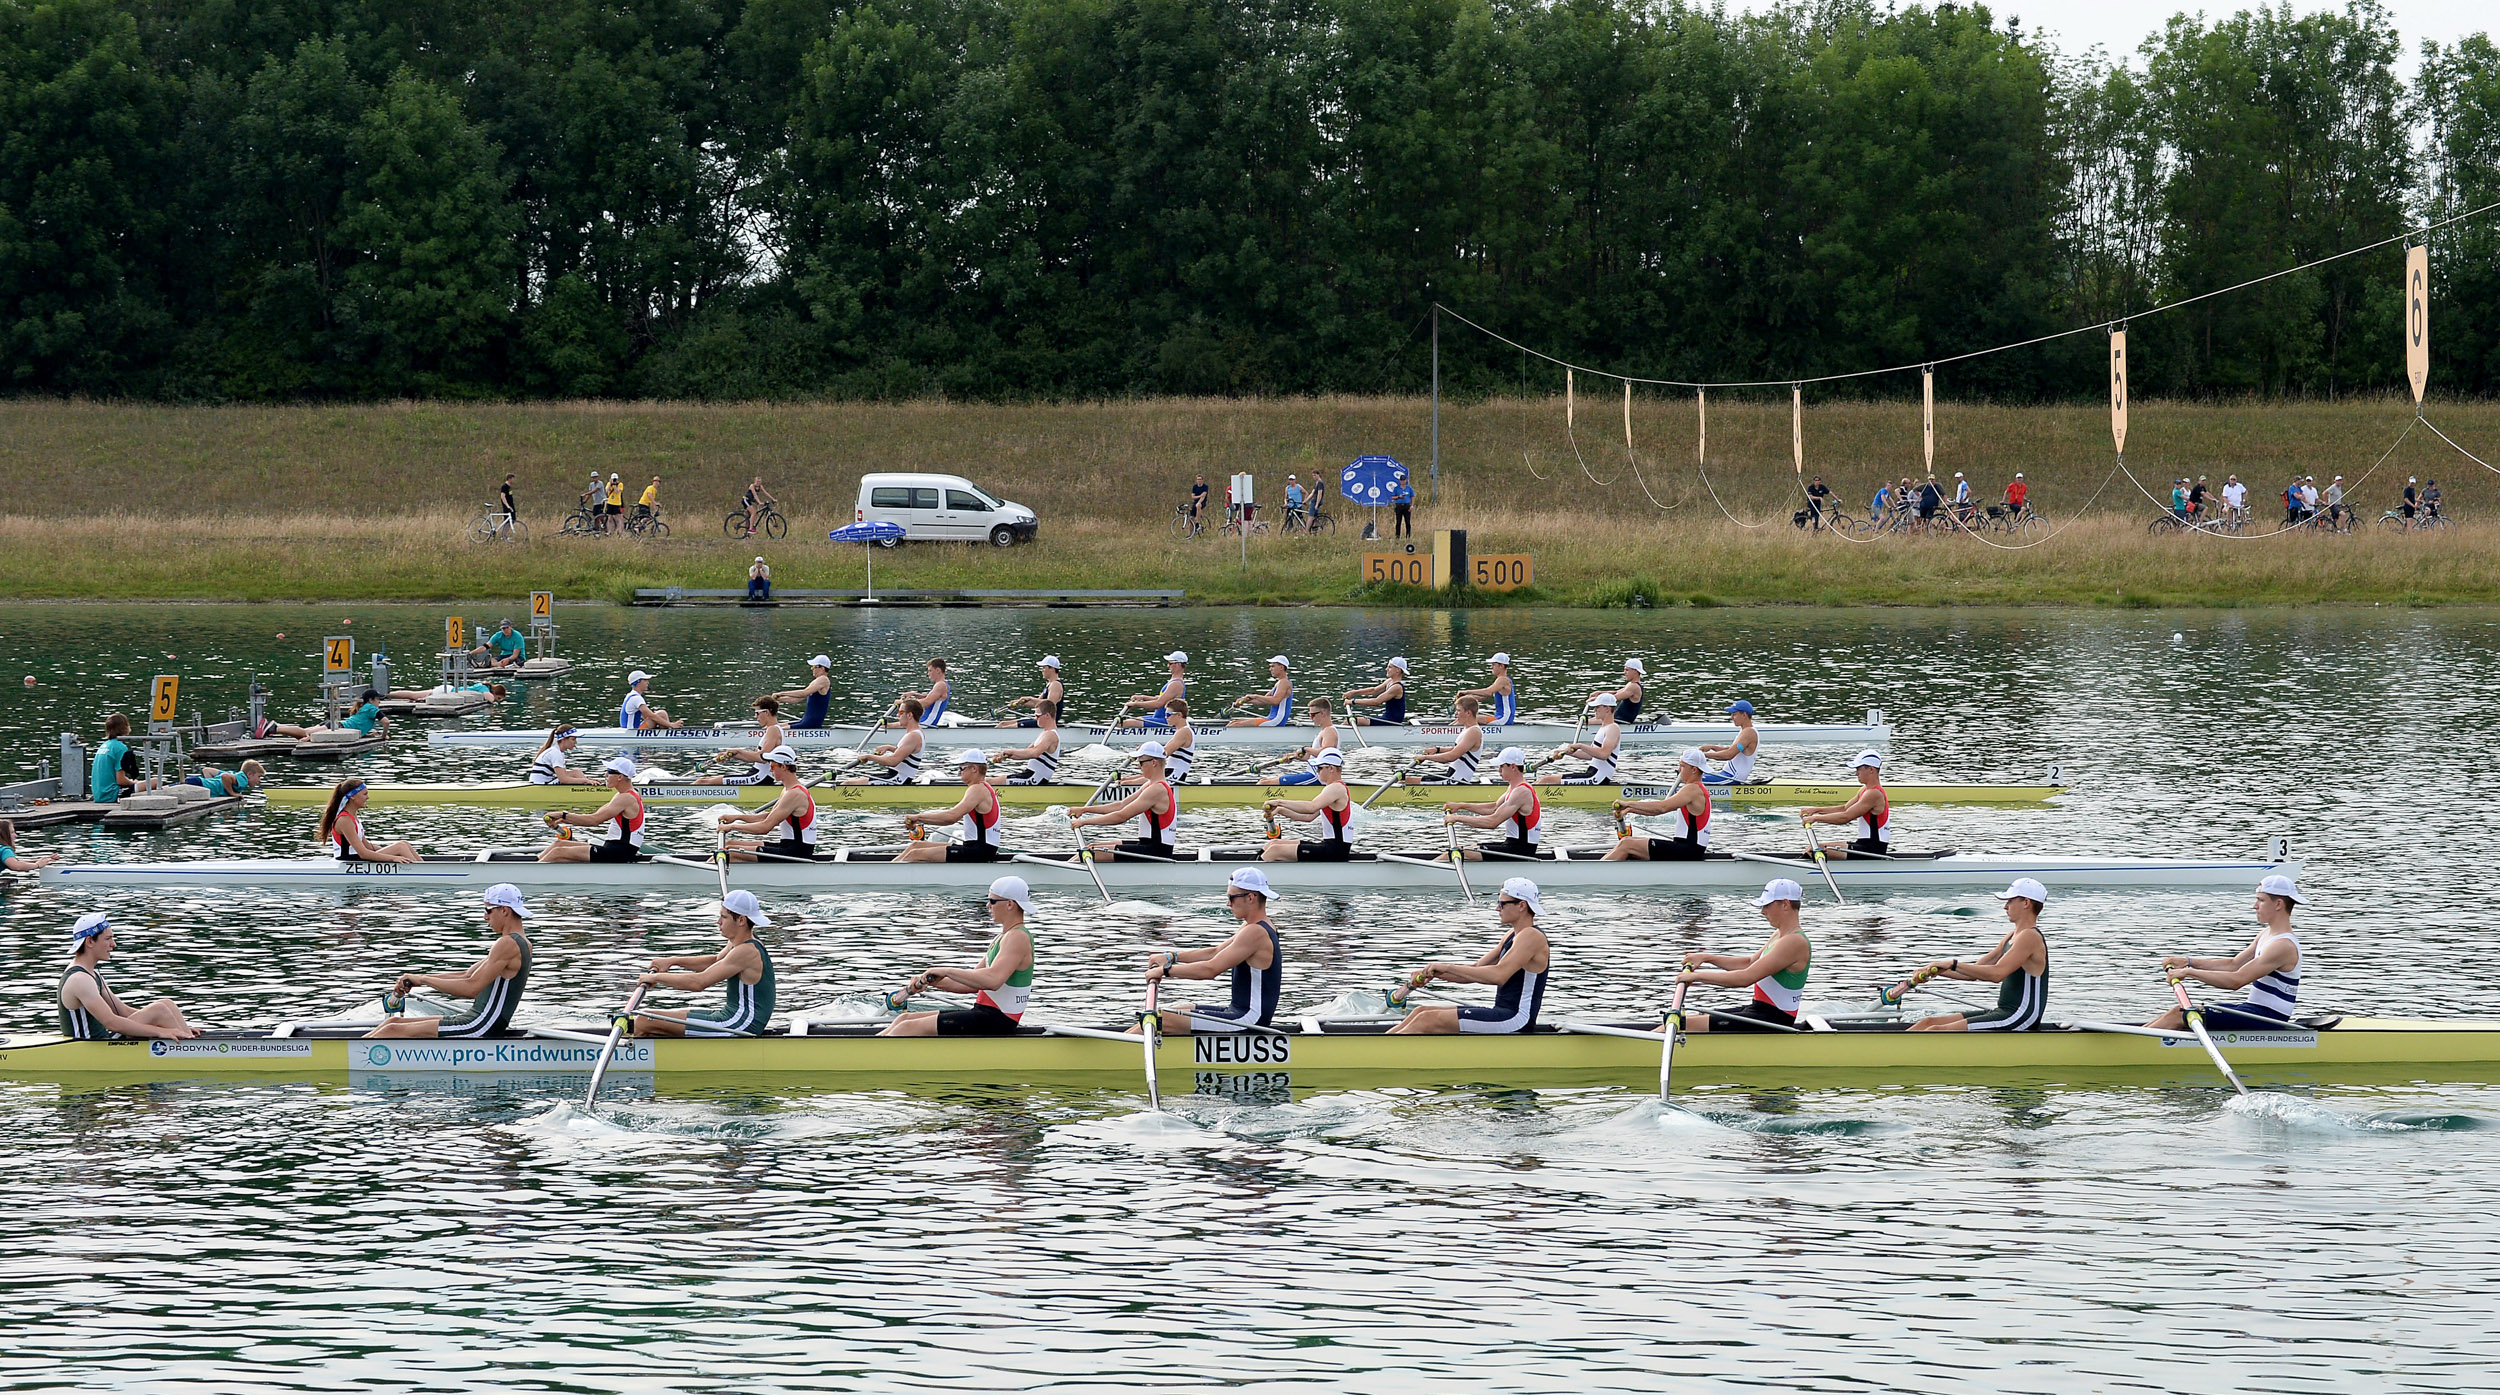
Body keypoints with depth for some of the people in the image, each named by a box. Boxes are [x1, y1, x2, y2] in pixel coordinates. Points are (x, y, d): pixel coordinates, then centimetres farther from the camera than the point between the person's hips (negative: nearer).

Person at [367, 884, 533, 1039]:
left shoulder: (508, 944, -15)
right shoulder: (519, 943, 18)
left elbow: (471, 988, -23)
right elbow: (468, 976, 19)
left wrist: (423, 979, -13)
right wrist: (420, 979, 9)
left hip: (480, 1029, -10)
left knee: (393, 1031, -11)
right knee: (395, 1022, 11)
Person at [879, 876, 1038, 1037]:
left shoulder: (1018, 937, -15)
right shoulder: (1001, 939, 19)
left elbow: (992, 980, -31)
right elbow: (973, 984, 20)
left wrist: (946, 972, -24)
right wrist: (931, 982, 8)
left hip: (995, 1023, -10)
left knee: (909, 1028, -16)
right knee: (905, 1019, 8)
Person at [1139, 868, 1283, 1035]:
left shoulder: (1255, 933, -20)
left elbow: (1211, 969, -23)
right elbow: (1215, 953, 19)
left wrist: (1165, 970, -15)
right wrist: (1171, 956, 11)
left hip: (1248, 1020, -10)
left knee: (1160, 1020, -13)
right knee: (1174, 1012, 16)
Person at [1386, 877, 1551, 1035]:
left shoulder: (1531, 937, -15)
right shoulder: (1512, 935, 18)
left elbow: (1498, 975, -27)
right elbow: (1476, 970, 18)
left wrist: (1447, 968, -22)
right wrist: (1432, 974, 3)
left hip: (1517, 1018, -10)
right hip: (1502, 1013, 10)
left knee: (1428, 1020, -17)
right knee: (1421, 1011, 5)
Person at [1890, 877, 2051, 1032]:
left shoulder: (2029, 937, -14)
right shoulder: (2012, 936, 19)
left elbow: (1997, 974, -26)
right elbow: (1975, 972, 21)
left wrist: (1953, 964, -22)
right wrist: (1936, 971, 9)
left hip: (2019, 1018, -10)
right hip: (2004, 1012, 10)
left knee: (1935, 1032, -19)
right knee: (1928, 1023, 4)